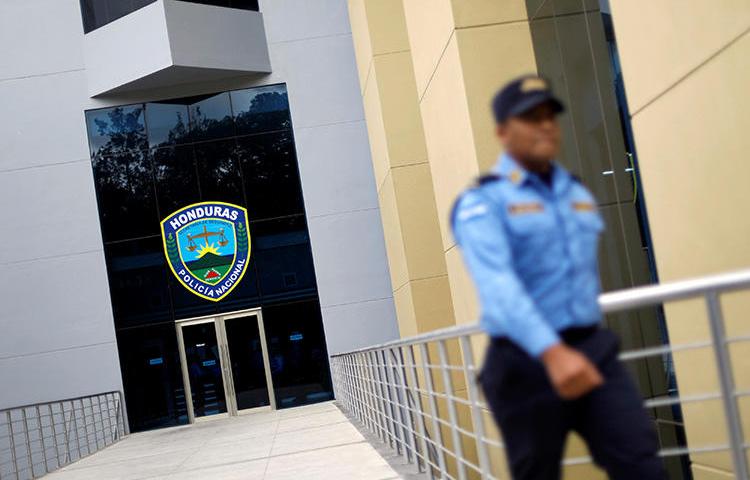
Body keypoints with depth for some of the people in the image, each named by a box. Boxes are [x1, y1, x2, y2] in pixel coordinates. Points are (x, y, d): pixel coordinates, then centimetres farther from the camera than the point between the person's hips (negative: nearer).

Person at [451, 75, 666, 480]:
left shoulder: (578, 192, 13)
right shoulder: (483, 202, -9)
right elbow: (498, 284, -25)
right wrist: (552, 352, -38)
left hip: (593, 351, 5)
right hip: (527, 362, -5)